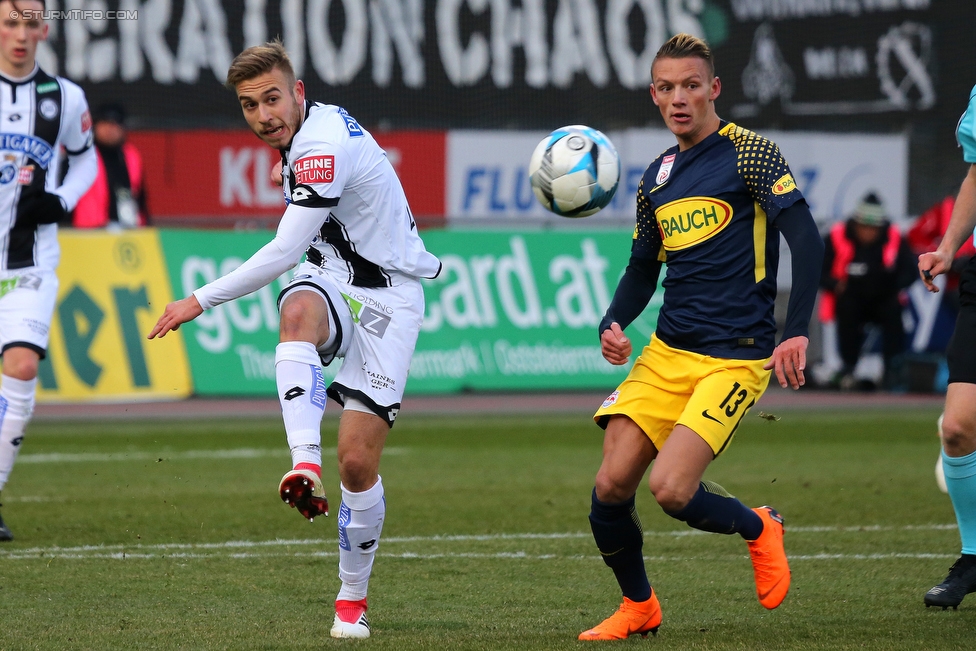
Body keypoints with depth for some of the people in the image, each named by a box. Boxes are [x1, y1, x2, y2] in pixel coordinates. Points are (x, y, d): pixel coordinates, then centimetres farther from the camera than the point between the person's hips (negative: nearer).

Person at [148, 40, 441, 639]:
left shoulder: (325, 149, -22)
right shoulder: (314, 127, 7)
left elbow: (285, 252, -24)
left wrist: (201, 301, -18)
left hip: (387, 297, -7)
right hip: (333, 279, 7)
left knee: (358, 459, -10)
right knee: (299, 312, -33)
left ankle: (353, 599, 10)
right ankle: (306, 465, -48)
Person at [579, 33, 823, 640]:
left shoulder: (749, 153, -5)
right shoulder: (657, 177, 15)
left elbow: (807, 240, -12)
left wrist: (796, 333, -22)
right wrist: (613, 325, 4)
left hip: (735, 357, -6)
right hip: (665, 354, 6)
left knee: (671, 488, -19)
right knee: (611, 486, -6)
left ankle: (758, 528, 12)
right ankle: (638, 607, 18)